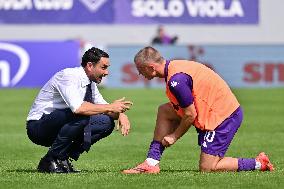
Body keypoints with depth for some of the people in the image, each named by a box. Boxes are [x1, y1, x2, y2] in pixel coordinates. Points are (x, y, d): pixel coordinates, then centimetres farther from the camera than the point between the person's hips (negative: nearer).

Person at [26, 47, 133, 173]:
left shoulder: (90, 83, 6)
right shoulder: (69, 76, -22)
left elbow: (102, 107, 13)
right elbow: (78, 108, -37)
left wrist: (120, 114, -10)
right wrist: (110, 108, -27)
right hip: (38, 128, -9)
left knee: (106, 122, -3)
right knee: (81, 116, -33)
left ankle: (63, 157, -2)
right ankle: (51, 160, -18)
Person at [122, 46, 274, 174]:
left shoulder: (176, 80, -24)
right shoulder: (174, 66, 7)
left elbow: (190, 115, -19)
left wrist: (174, 136, -5)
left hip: (222, 115, -10)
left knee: (206, 168, -9)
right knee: (164, 111, 10)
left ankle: (258, 163, 1)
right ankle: (152, 163, 9)